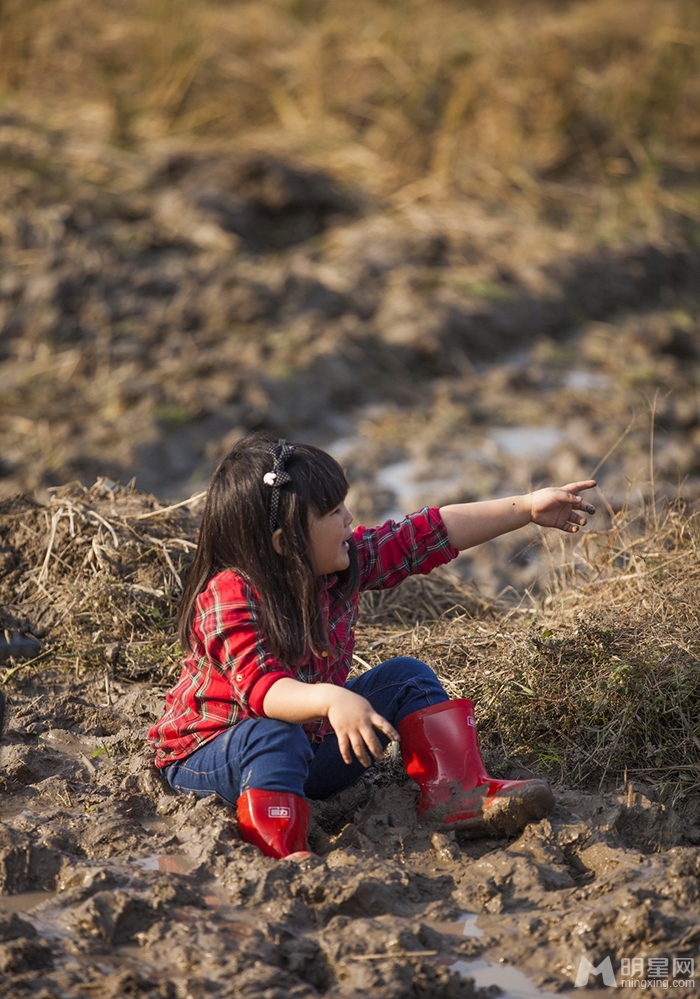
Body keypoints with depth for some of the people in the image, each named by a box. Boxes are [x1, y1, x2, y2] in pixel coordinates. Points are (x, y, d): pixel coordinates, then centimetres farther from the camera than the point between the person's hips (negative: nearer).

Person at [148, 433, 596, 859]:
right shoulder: (229, 597, -31)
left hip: (312, 738, 8)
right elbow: (261, 689, -42)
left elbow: (430, 535, -3)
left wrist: (528, 508, -3)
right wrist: (330, 699, -60)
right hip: (209, 757, -7)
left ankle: (457, 792, -10)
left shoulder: (346, 563, -8)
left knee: (405, 678, -1)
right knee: (272, 737, -39)